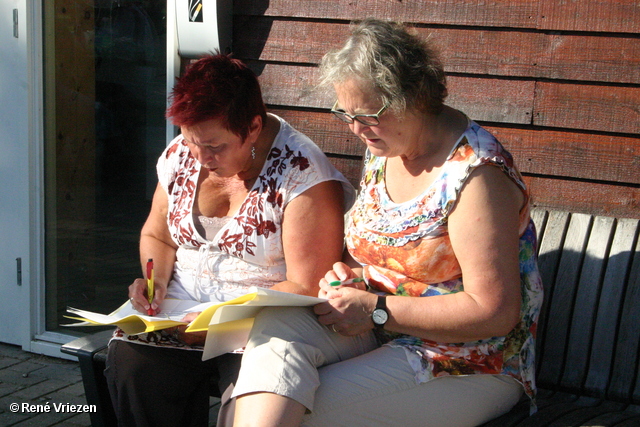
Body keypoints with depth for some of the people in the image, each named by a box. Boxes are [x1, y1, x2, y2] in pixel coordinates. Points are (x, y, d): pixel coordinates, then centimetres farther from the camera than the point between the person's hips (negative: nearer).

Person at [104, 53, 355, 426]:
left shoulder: (304, 175, -13)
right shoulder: (180, 154, 6)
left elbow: (307, 288, -14)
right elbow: (156, 236, 21)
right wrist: (156, 279, -1)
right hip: (181, 309, 5)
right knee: (130, 361, -26)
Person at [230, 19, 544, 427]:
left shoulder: (474, 174, -20)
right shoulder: (383, 146, 5)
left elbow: (495, 312, -22)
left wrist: (375, 310, -20)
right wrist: (351, 272, -3)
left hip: (469, 362, -7)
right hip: (380, 328, 7)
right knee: (278, 324, -23)